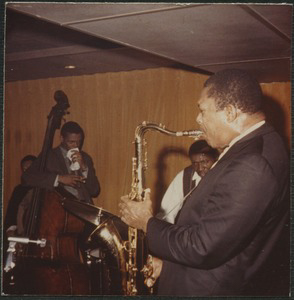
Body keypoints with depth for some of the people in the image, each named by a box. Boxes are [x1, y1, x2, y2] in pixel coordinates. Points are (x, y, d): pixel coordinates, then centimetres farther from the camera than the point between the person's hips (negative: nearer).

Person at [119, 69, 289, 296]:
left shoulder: (252, 166, -29)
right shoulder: (259, 145, 4)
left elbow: (202, 248, -27)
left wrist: (147, 223, -13)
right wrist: (168, 260, 6)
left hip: (206, 288, -8)